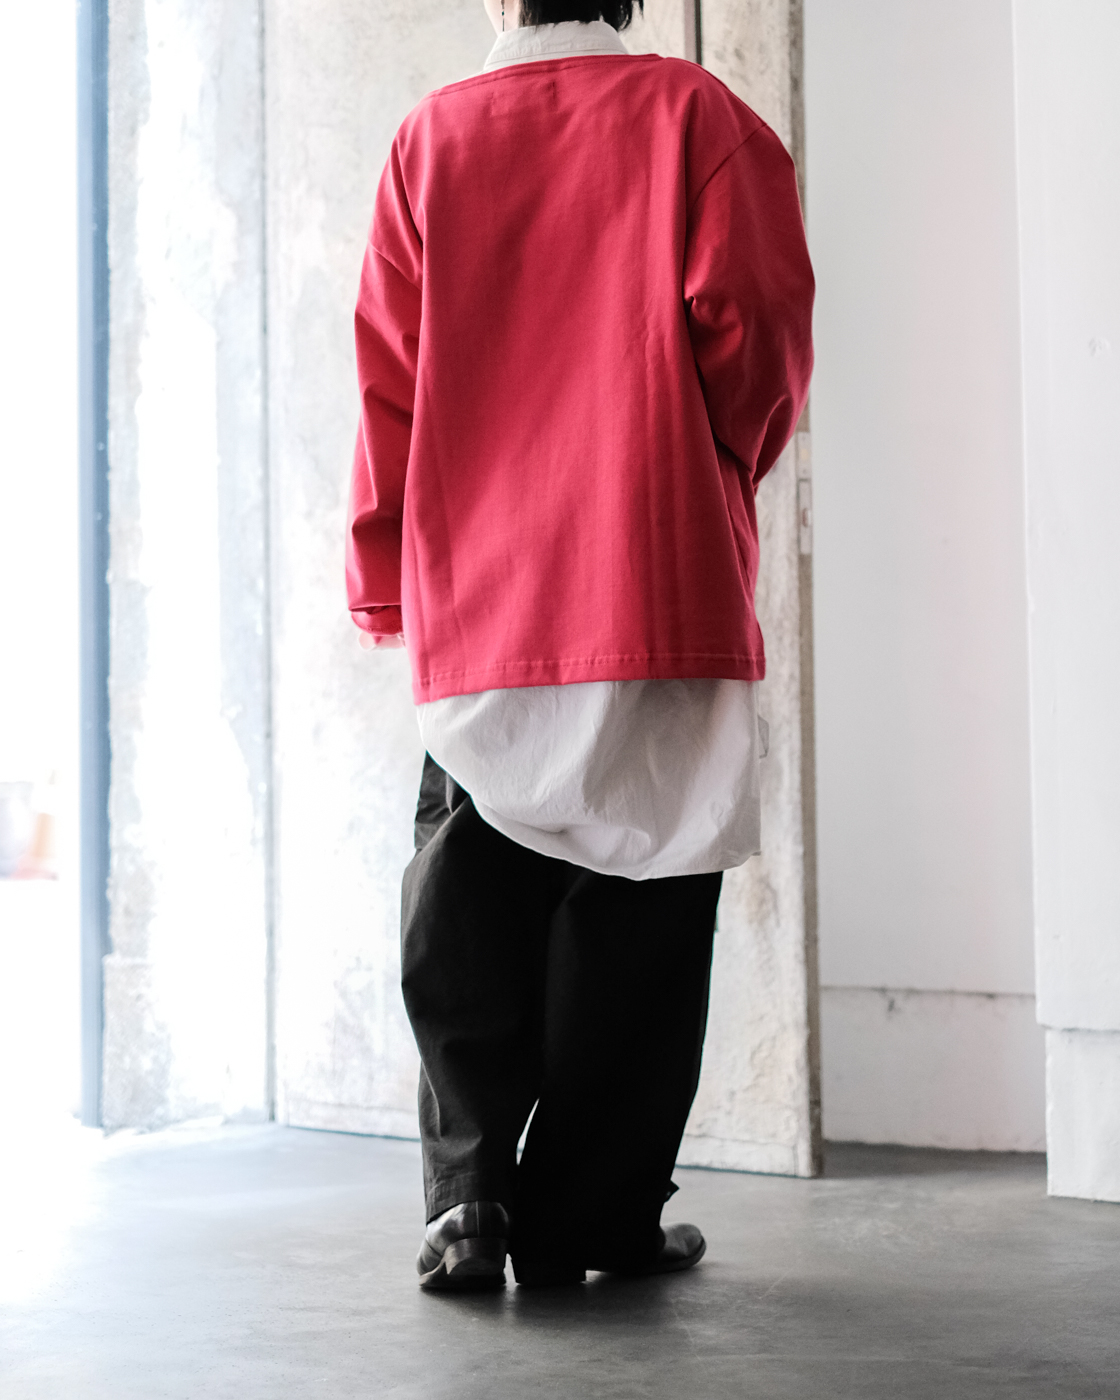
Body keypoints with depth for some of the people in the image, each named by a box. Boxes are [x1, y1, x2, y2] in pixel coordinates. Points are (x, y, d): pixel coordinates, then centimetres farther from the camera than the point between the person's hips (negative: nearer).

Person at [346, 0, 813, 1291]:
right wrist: (715, 480, 12)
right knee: (634, 903, 4)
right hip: (662, 587, -2)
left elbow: (387, 371, 7)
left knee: (467, 908, 9)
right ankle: (593, 1214, 7)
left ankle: (469, 1189, -2)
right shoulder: (697, 115, 4)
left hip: (477, 592, 2)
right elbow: (755, 323, -6)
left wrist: (384, 578, 14)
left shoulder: (435, 137, 10)